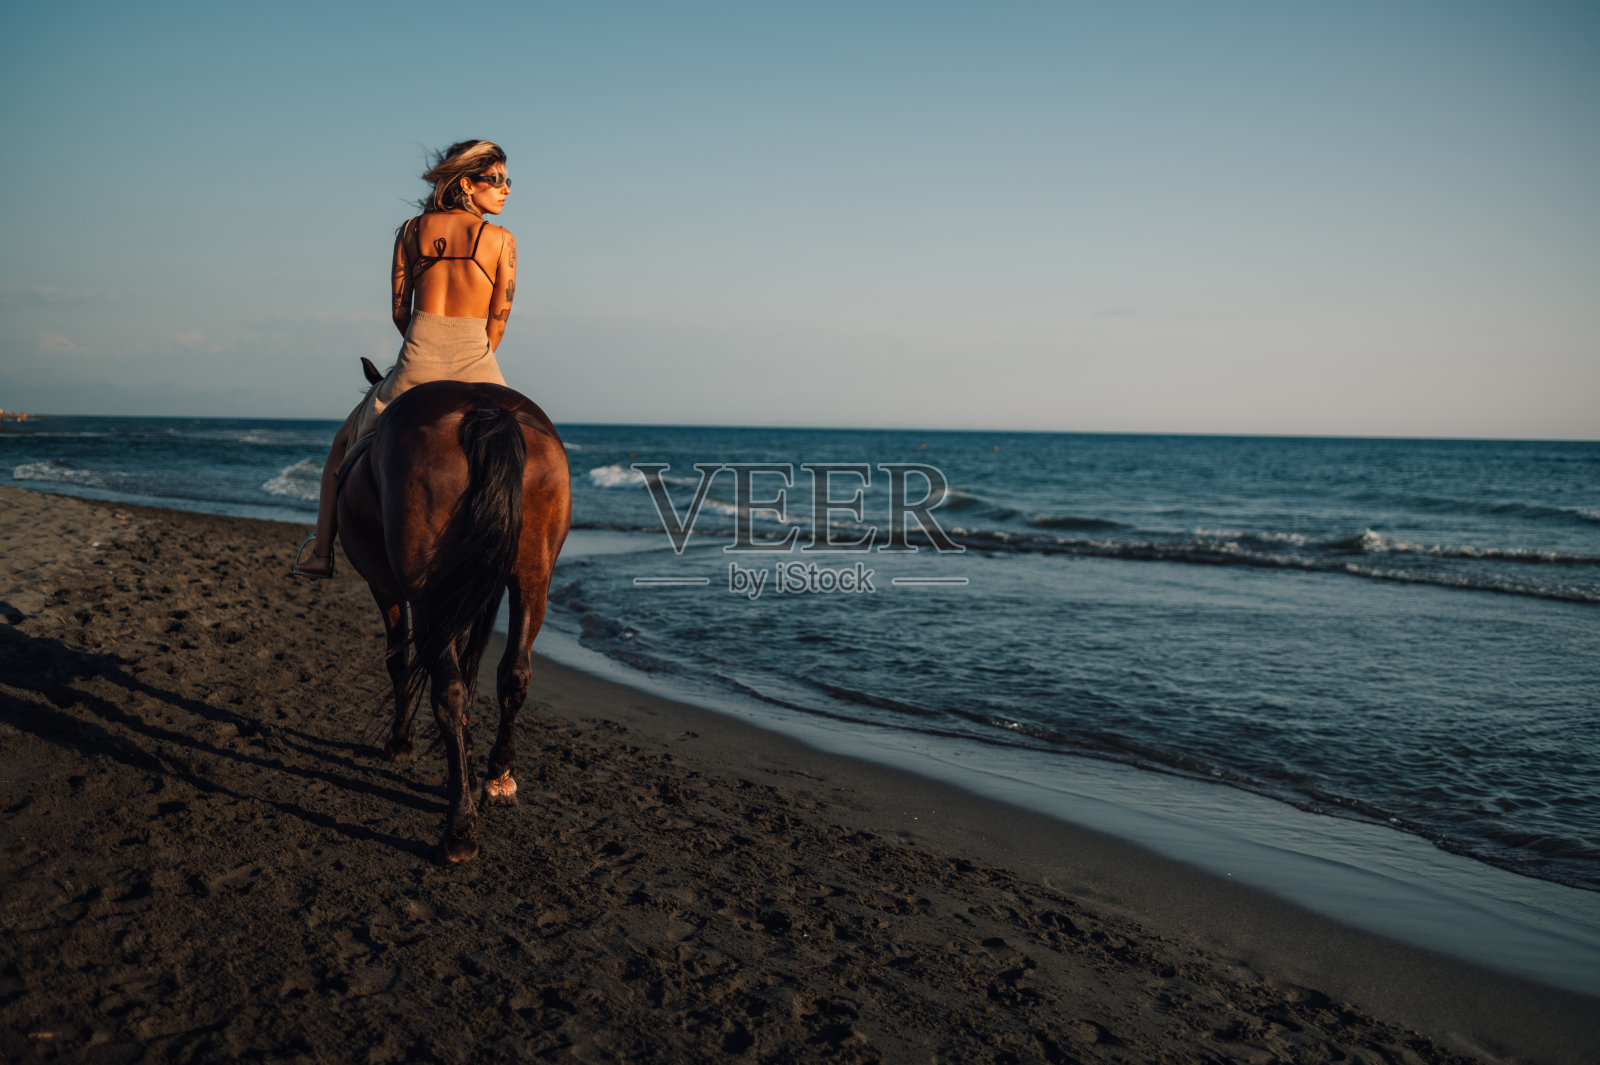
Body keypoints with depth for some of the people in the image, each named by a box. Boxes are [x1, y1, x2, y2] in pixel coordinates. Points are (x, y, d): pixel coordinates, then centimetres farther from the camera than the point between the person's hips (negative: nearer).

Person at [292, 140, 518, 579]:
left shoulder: (412, 230, 8)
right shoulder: (502, 240, 0)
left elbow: (400, 311, 9)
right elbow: (497, 324, 1)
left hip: (414, 365, 2)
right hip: (475, 365, -2)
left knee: (345, 443, 25)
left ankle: (321, 552, 23)